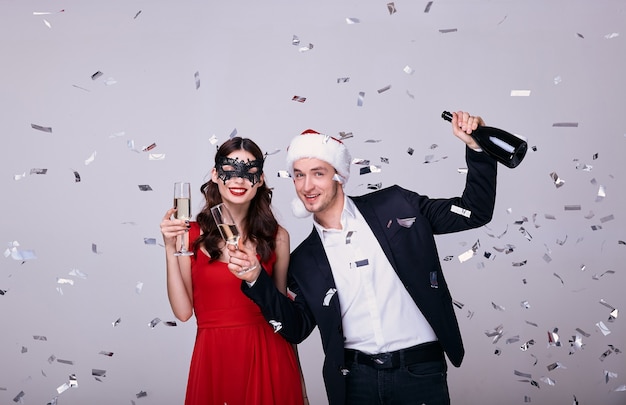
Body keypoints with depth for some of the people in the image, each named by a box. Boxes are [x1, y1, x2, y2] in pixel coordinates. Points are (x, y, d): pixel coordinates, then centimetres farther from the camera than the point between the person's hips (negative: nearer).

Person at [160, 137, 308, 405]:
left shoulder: (276, 237, 1)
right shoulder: (192, 235, -2)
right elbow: (183, 311, -5)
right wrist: (171, 249, -13)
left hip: (267, 357, 1)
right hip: (214, 360, 0)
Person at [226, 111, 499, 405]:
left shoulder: (395, 205, 1)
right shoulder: (303, 260, 8)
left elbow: (476, 211, 3)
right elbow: (296, 328, 3)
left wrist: (476, 147, -9)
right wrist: (256, 281, -8)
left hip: (421, 372, -1)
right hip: (355, 380, 2)